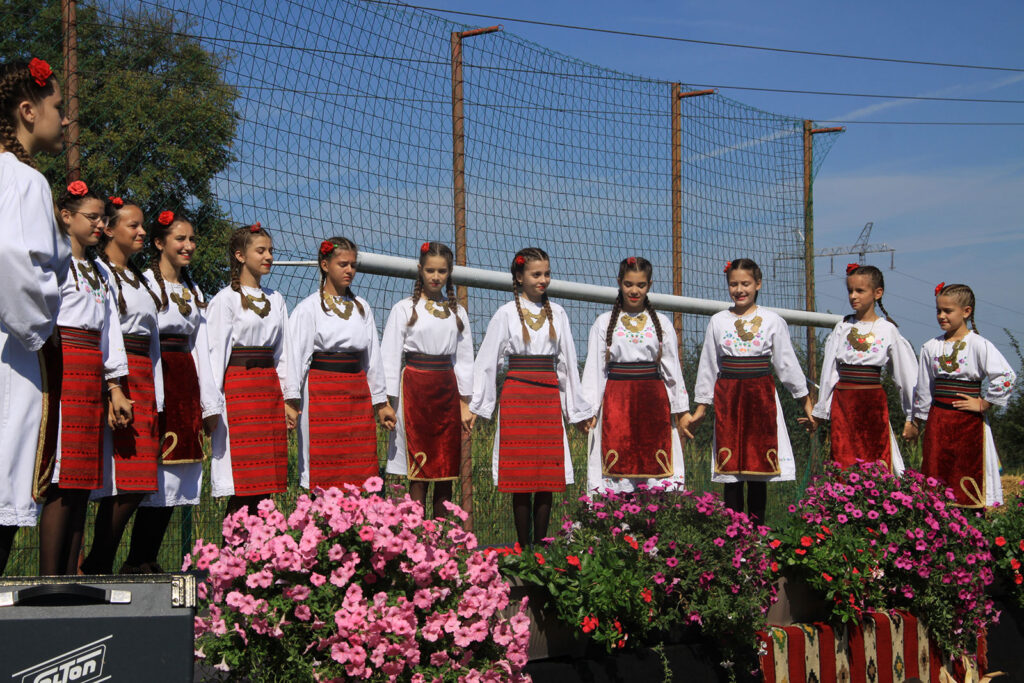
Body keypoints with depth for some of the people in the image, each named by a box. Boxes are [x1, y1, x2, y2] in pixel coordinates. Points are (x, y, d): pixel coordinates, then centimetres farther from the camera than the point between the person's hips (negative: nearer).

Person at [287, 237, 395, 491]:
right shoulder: (309, 308, 0)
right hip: (322, 391, -4)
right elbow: (295, 357, -4)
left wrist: (380, 402, 15)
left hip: (357, 393, 5)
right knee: (324, 472, -6)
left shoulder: (362, 308, 13)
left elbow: (372, 356, 16)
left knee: (358, 468, 0)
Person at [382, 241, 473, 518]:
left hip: (447, 391, 4)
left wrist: (464, 402, 10)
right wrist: (388, 402, -8)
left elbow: (464, 358, 15)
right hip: (415, 389, -4)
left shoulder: (457, 312, 12)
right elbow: (389, 357, -1)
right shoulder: (404, 309, 1)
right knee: (419, 471, -6)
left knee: (446, 470, 3)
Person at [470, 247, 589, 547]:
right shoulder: (506, 314, 2)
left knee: (548, 476, -1)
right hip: (516, 396, -3)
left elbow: (567, 362, 15)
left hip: (549, 399, 3)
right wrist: (477, 406, 2)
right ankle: (524, 548, 2)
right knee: (521, 477, -3)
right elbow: (488, 361, 4)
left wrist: (577, 408, 15)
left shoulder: (557, 314, 11)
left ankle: (541, 546, 5)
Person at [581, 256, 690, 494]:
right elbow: (594, 367, 5)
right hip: (616, 402, -1)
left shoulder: (661, 323, 10)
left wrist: (682, 411, 8)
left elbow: (672, 369, 11)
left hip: (653, 402, 1)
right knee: (617, 469, -5)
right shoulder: (604, 322, 7)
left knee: (657, 469, -4)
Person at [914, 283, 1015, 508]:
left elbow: (1006, 377, -17)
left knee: (969, 475, -2)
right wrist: (919, 421, 17)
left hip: (968, 421, -5)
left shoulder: (978, 345, -8)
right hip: (937, 420, 5)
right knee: (935, 473, 6)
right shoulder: (931, 348, 7)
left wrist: (983, 404, -12)